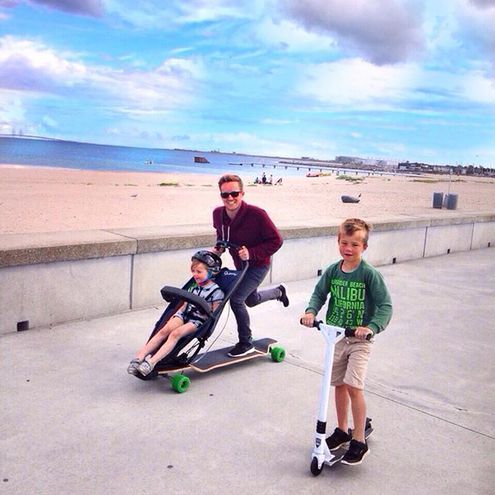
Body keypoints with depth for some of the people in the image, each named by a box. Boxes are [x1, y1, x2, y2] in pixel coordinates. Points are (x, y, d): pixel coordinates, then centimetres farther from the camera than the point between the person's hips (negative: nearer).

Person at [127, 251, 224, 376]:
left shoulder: (216, 292, 0)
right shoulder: (195, 288, 21)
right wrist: (175, 315, 13)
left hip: (198, 321, -6)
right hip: (184, 315, 6)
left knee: (175, 333, -30)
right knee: (164, 330, -21)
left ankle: (152, 361, -39)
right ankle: (140, 356, -28)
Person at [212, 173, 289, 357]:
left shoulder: (256, 214, -31)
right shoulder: (218, 214, -13)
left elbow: (276, 240, -22)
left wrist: (252, 253, -31)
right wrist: (218, 248, -8)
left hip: (258, 265, -7)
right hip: (240, 265, 7)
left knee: (236, 299, -20)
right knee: (251, 300, 26)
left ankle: (246, 343, 1)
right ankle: (278, 291, 58)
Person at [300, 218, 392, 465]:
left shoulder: (370, 274, -15)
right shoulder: (332, 271, -2)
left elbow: (385, 305, -17)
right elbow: (319, 293, 6)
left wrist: (372, 327, -33)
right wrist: (311, 311, -15)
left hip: (359, 340, -5)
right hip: (336, 336, 5)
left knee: (354, 386, -12)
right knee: (339, 384, 14)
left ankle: (359, 441, 5)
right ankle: (342, 430, 33)